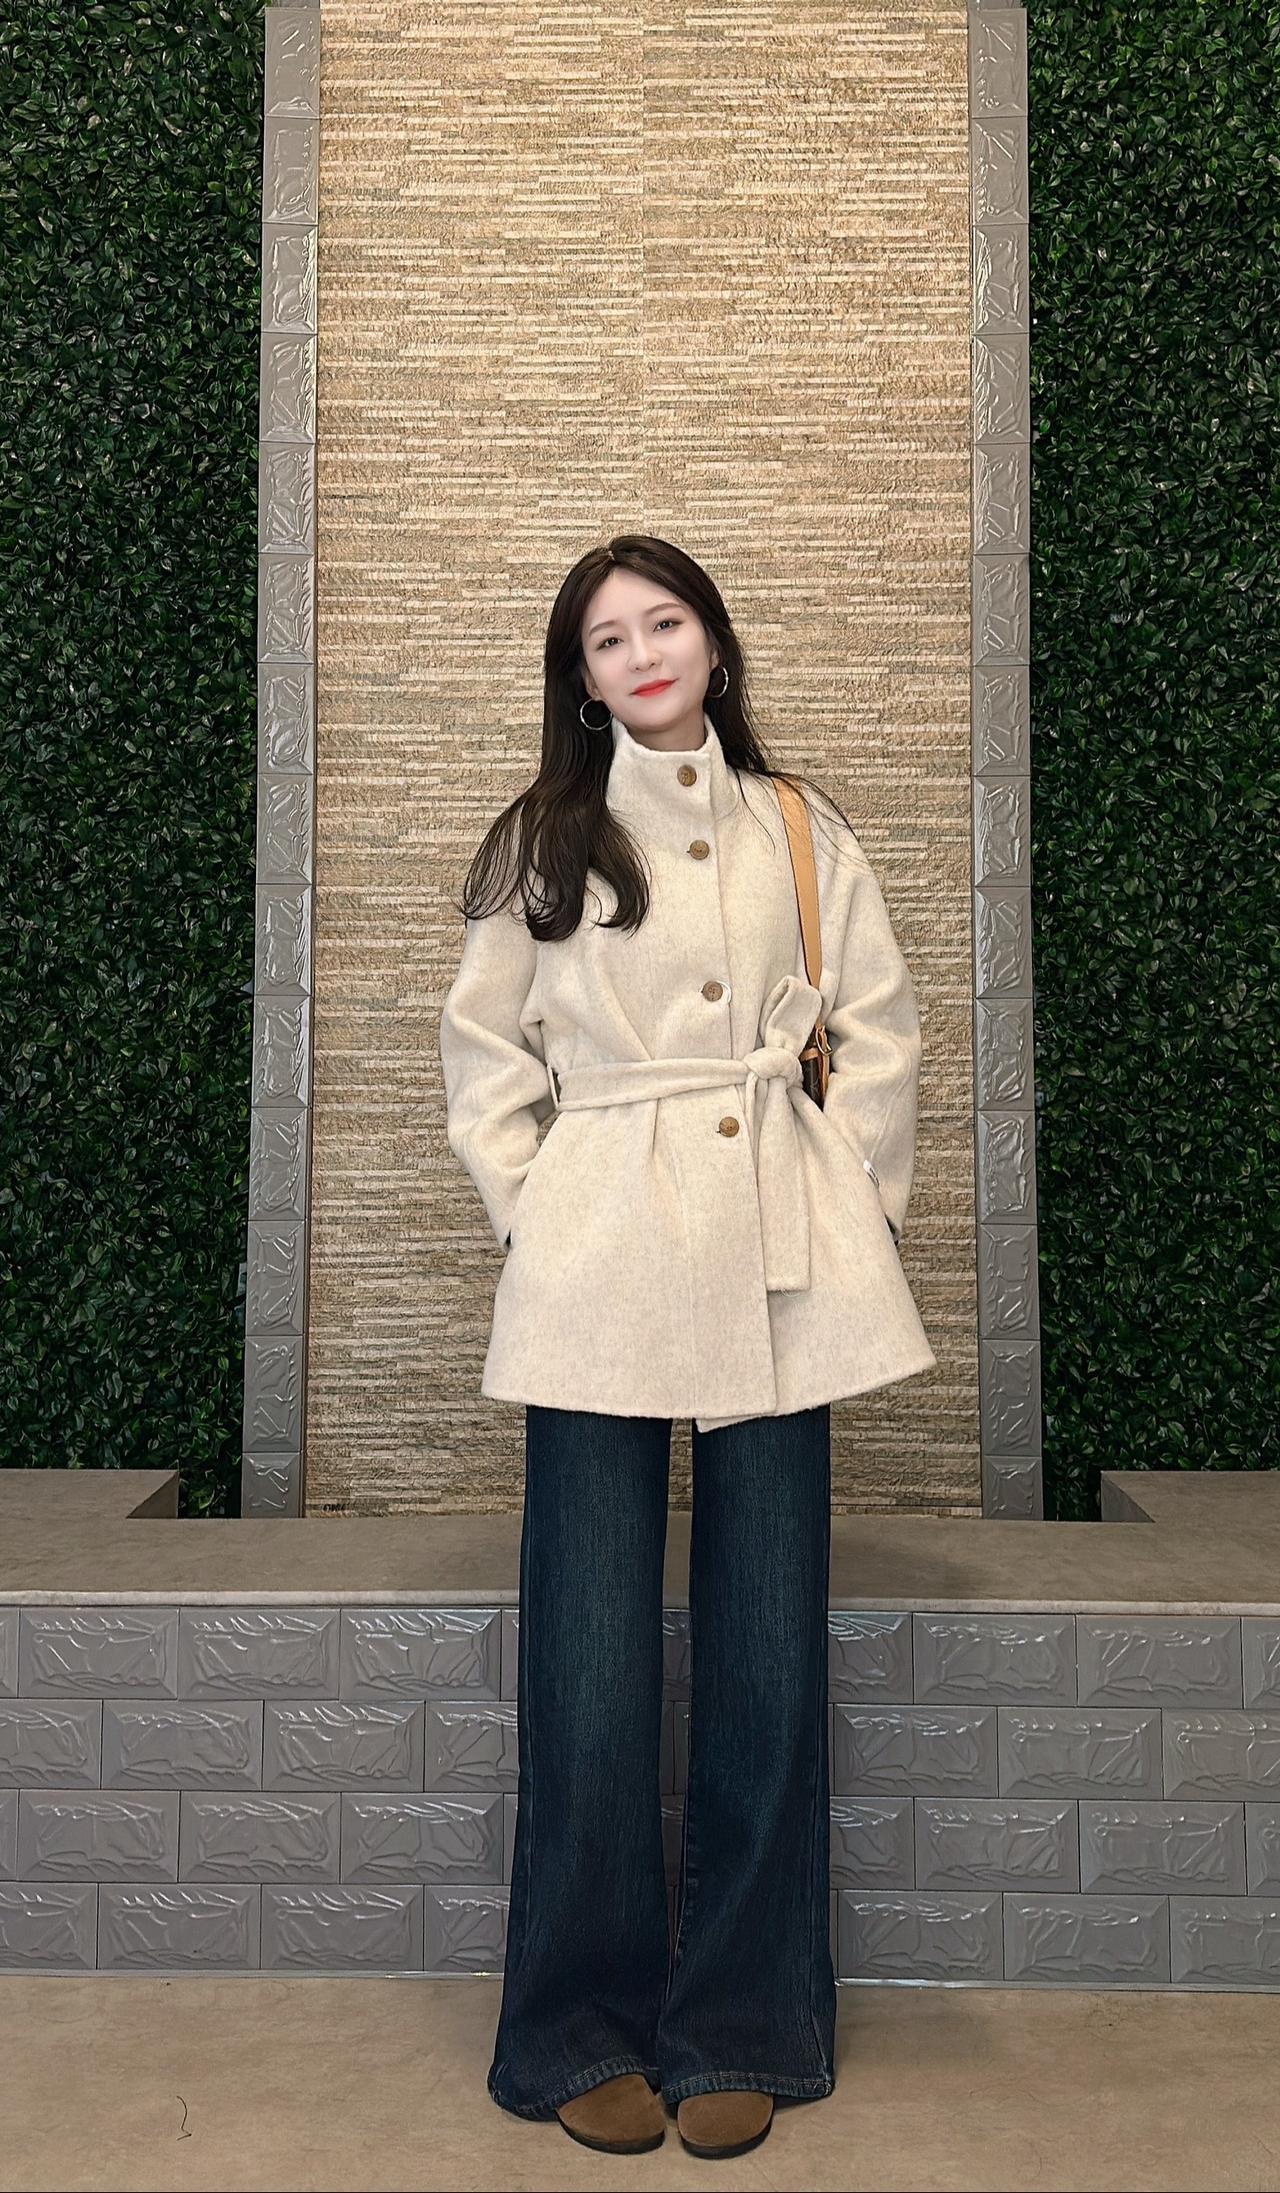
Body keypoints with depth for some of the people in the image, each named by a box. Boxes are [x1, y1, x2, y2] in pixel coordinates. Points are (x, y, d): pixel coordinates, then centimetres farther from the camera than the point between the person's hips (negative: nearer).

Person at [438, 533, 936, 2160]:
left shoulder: (801, 830, 11)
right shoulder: (544, 841, 7)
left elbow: (882, 1031, 11)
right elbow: (484, 1054, 8)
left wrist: (852, 1213, 5)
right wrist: (534, 1225, 1)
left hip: (777, 1273, 2)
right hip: (599, 1276, -1)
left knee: (768, 1658, 4)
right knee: (591, 1667, 0)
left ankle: (740, 2026, 22)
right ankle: (586, 2029, 19)